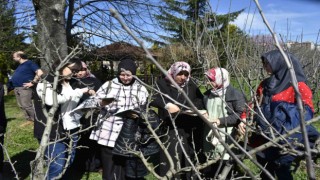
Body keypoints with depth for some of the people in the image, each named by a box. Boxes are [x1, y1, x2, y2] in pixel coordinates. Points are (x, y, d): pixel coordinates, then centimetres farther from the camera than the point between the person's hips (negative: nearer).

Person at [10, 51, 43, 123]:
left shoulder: (29, 63, -8)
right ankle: (29, 119, 15)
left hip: (24, 88, -10)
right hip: (16, 88, 10)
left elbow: (40, 73, -19)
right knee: (21, 106, 9)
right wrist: (12, 81, 18)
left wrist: (33, 82, -19)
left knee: (26, 105, -14)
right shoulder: (20, 65, 20)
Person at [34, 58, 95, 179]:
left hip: (71, 131, 7)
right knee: (57, 168, -8)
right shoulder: (46, 82, -6)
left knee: (68, 166, 14)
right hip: (54, 132, -7)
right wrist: (78, 92, -26)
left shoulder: (71, 84, 15)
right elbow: (51, 100, -28)